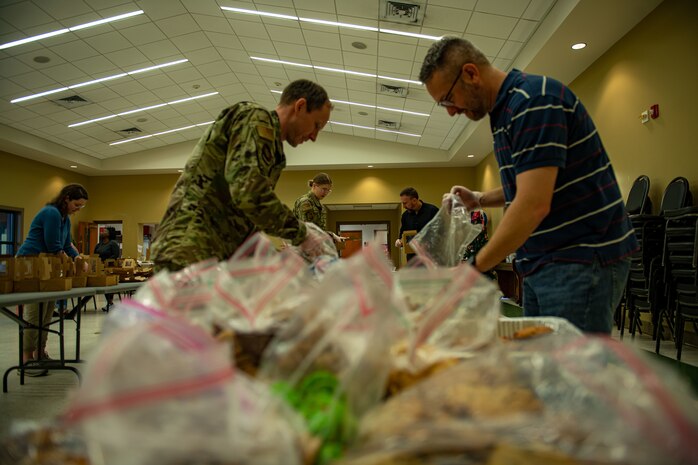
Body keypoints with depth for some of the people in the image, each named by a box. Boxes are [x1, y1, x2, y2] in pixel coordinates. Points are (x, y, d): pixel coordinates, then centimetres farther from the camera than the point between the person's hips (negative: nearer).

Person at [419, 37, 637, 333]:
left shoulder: (535, 99, -17)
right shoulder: (504, 110, 14)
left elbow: (534, 204, -25)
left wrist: (473, 267, -19)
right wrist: (479, 200, 10)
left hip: (582, 261, -9)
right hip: (541, 264, 10)